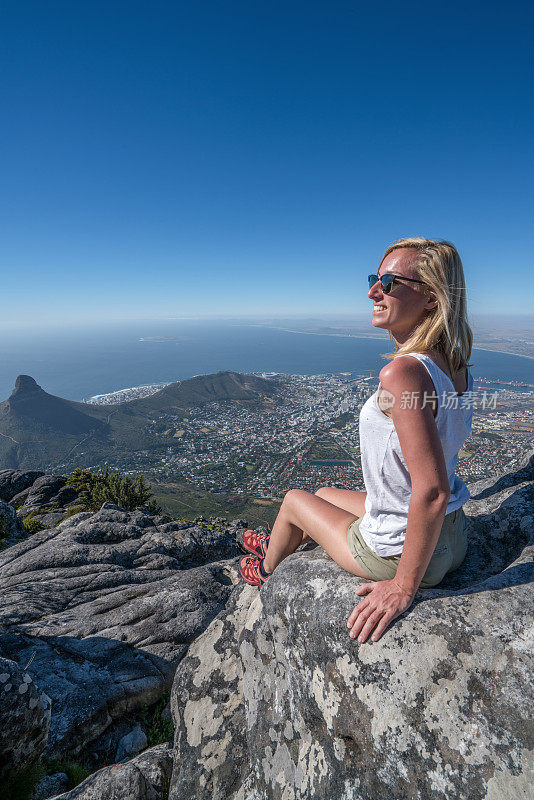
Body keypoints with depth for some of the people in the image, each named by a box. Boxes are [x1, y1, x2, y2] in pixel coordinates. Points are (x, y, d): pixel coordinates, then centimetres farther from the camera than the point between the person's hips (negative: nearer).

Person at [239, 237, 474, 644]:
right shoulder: (458, 367, -6)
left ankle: (267, 571, 49)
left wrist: (404, 586, -23)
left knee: (294, 500, 16)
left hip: (398, 552, -7)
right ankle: (277, 543, 57)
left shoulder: (403, 373, -32)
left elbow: (432, 491, -33)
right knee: (325, 493, 25)